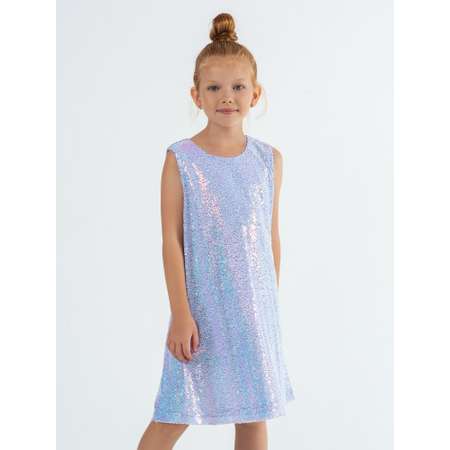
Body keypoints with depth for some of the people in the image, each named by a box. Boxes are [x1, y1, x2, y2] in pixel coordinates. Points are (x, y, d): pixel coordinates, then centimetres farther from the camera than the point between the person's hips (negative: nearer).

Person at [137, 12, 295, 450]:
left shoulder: (268, 159, 2)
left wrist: (271, 304, 11)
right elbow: (171, 239, -8)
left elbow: (271, 236, 8)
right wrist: (181, 313, -12)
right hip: (201, 304, -3)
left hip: (254, 306, 3)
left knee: (254, 414, 12)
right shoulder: (180, 159, -8)